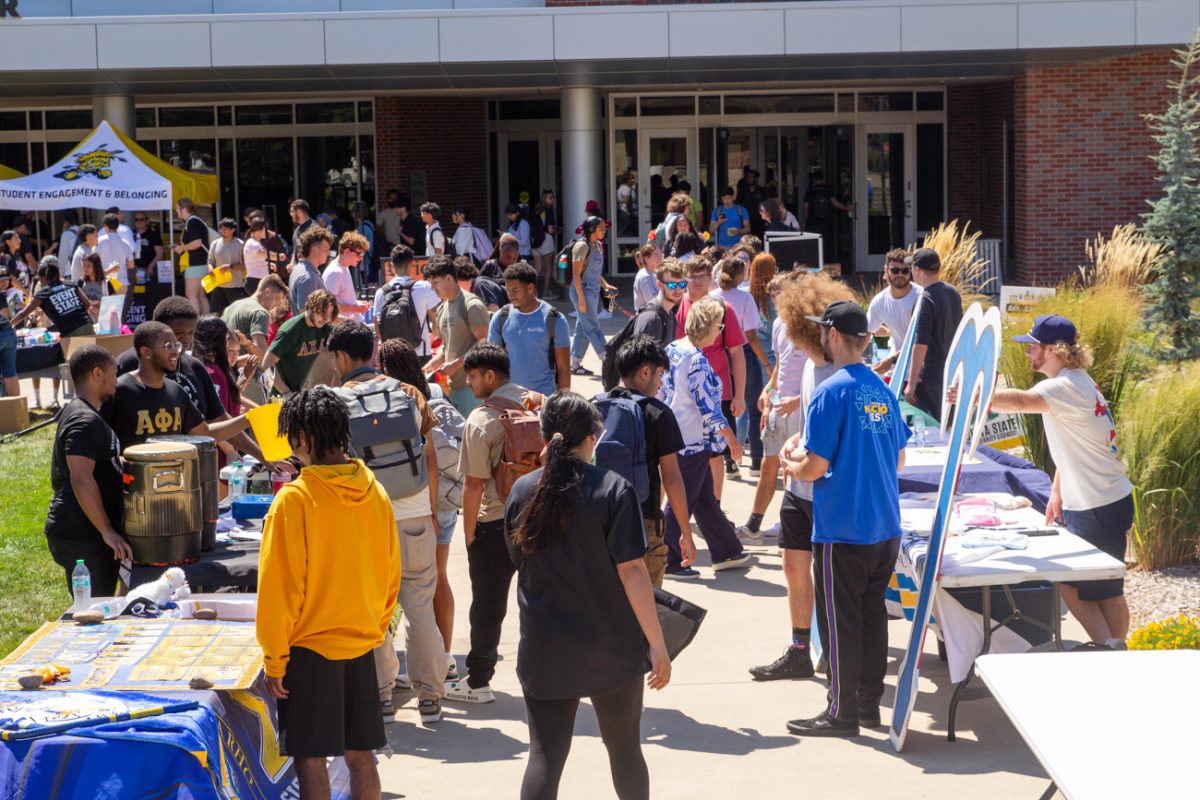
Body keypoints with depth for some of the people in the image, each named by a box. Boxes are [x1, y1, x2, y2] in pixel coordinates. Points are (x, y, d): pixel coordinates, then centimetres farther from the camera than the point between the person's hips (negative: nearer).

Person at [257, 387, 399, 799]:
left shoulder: (294, 499, -15)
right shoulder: (375, 494, 2)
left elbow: (280, 586, -13)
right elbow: (391, 577, 9)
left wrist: (274, 658, -6)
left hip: (311, 646, -5)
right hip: (363, 645, 6)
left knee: (311, 757, 1)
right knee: (360, 754, 12)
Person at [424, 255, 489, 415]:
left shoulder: (472, 305, -11)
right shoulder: (442, 309, 16)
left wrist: (456, 364, -18)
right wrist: (426, 369, 12)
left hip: (472, 385, -9)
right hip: (453, 385, 9)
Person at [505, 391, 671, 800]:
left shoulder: (523, 490, -2)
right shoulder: (613, 489, -13)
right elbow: (631, 570, -16)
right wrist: (657, 643, -11)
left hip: (544, 653, 2)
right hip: (611, 650, -2)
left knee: (545, 757, 4)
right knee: (625, 749, 17)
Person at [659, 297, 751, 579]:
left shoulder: (672, 349, 5)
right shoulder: (696, 360, -21)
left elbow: (661, 393, 13)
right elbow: (708, 407, -20)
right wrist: (731, 438, -11)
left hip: (674, 436, 9)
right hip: (693, 440, -9)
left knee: (705, 498, 18)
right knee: (682, 502, 1)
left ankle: (726, 552, 29)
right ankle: (668, 562, 10)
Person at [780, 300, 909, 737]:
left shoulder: (831, 392, -16)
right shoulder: (882, 389, 7)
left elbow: (815, 467, -17)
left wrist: (789, 462, 4)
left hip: (842, 529, -7)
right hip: (886, 526, 7)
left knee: (842, 621, 2)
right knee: (873, 613, 15)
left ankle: (842, 712, 10)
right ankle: (870, 702, 23)